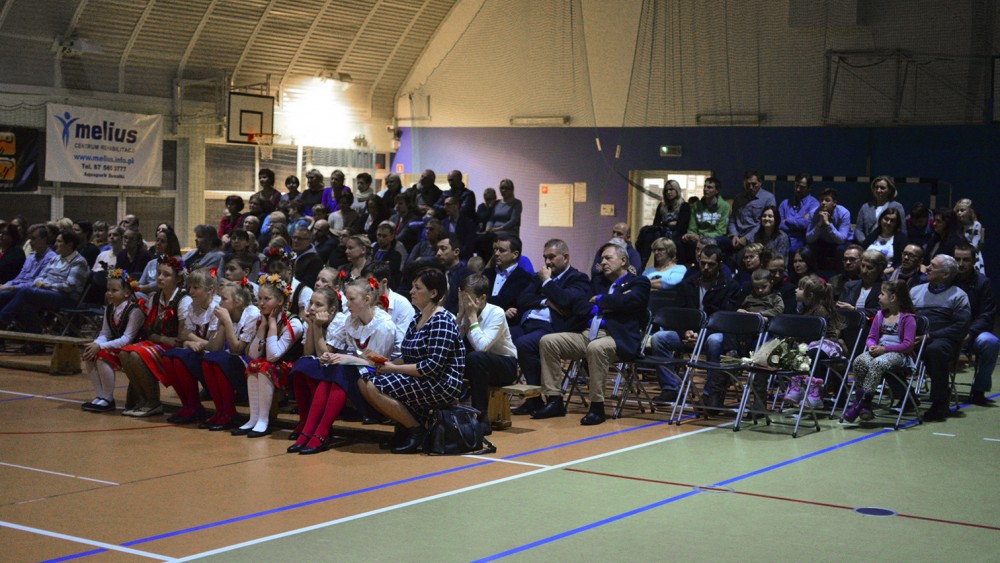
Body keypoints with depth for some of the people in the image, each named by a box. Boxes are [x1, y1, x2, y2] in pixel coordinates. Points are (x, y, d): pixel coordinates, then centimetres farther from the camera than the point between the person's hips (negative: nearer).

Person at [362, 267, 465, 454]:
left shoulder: (442, 321, -14)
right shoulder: (417, 320, 14)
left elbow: (433, 366, -23)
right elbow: (409, 358, 16)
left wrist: (394, 368, -17)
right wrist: (388, 364, -6)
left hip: (442, 386, -9)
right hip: (422, 382, 9)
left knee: (375, 387, -22)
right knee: (364, 382, -3)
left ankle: (416, 430, -7)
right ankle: (404, 427, 6)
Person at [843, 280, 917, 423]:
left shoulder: (907, 318, -1)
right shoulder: (880, 315, 20)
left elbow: (908, 344, -8)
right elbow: (871, 337, 20)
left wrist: (884, 348, -16)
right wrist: (872, 346, -5)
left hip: (898, 353, -6)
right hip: (878, 350, 6)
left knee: (877, 363, -39)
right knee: (859, 361, -28)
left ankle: (861, 402, -36)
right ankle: (864, 406, -28)